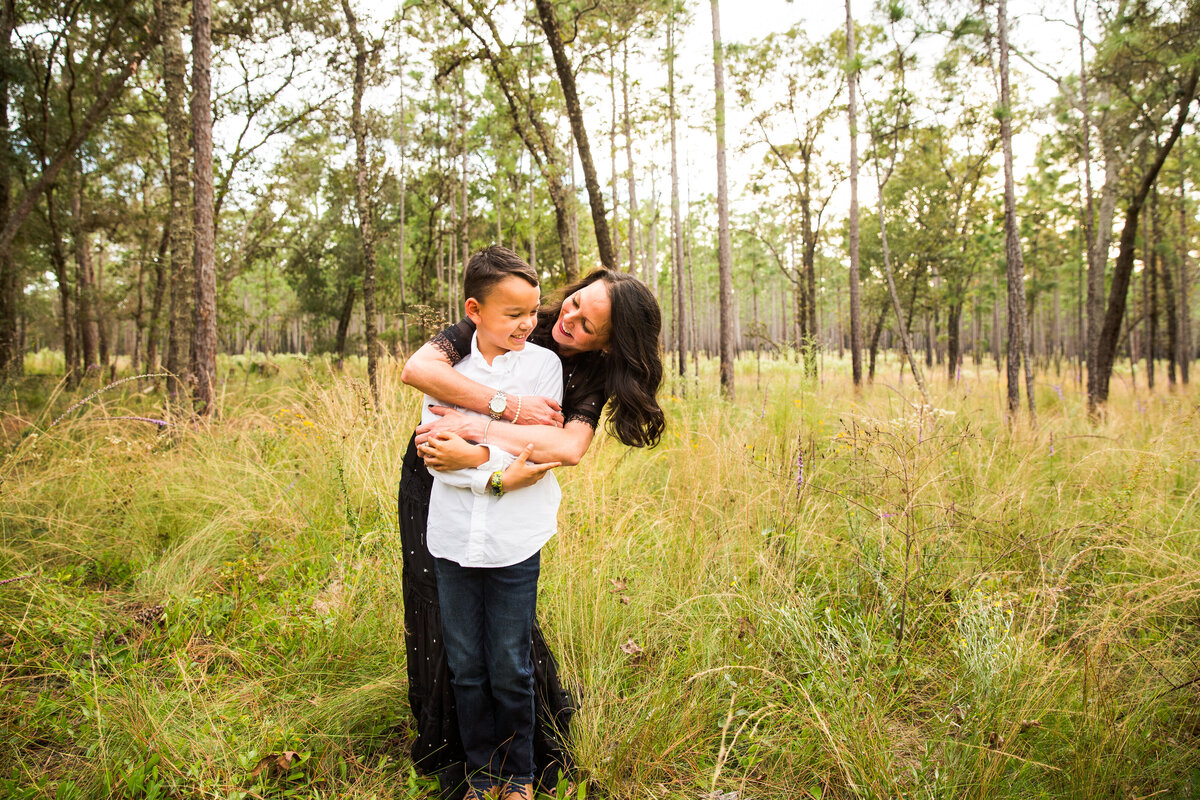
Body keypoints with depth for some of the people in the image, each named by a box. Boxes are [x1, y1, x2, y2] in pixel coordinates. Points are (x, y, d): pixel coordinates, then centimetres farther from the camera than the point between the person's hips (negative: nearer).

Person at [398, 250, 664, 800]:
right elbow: (416, 368, -32)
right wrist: (509, 407, -36)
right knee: (441, 617, 7)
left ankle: (540, 753, 32)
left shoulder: (591, 376, -15)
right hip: (431, 483, 0)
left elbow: (569, 448, -35)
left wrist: (474, 430, -41)